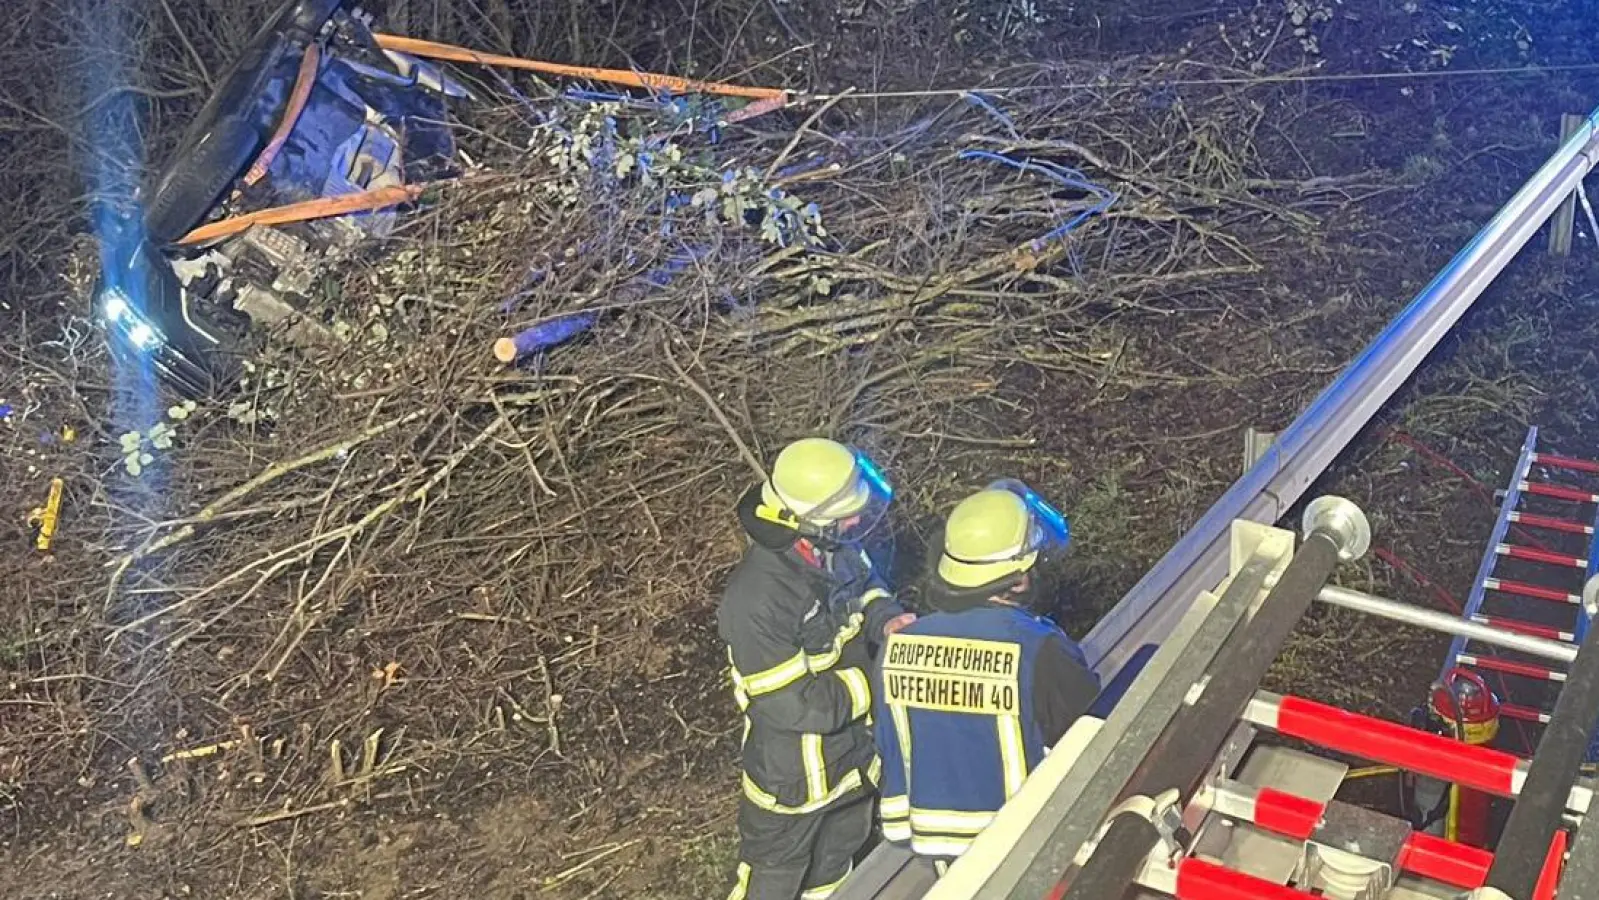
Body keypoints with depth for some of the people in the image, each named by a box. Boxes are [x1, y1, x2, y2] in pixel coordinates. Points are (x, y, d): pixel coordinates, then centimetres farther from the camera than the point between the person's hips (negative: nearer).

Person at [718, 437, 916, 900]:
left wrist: (885, 618, -16)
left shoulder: (834, 549, -16)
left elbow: (865, 584, 7)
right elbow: (792, 705, -32)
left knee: (840, 846, 32)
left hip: (855, 739, 7)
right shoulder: (756, 602, -38)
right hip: (794, 769, -7)